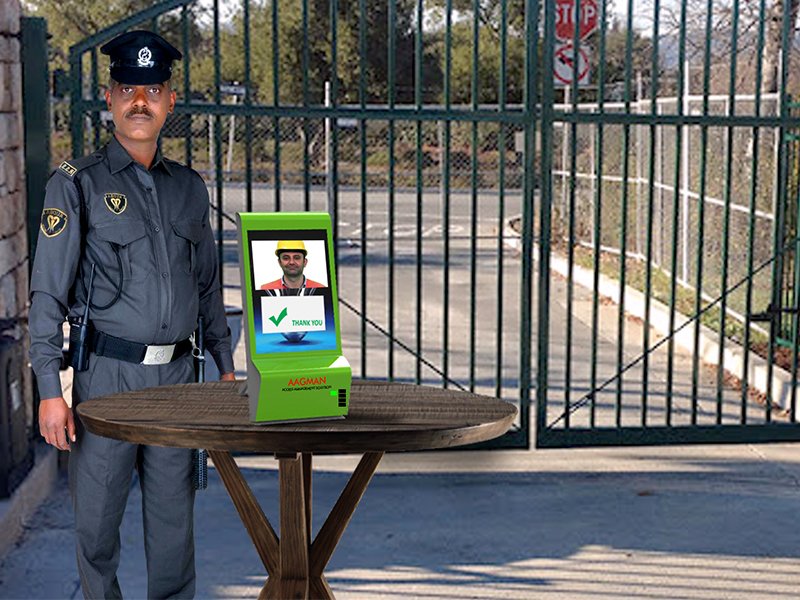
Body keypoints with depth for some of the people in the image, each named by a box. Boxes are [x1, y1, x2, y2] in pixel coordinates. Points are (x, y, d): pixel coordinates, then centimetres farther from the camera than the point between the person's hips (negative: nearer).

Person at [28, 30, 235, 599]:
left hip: (177, 375, 4)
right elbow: (49, 293, -5)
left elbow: (209, 285, 18)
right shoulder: (77, 183, -1)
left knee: (174, 519, 9)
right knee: (97, 520, 4)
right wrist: (51, 391, -11)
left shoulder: (189, 186, 13)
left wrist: (226, 365, 13)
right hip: (106, 375, -3)